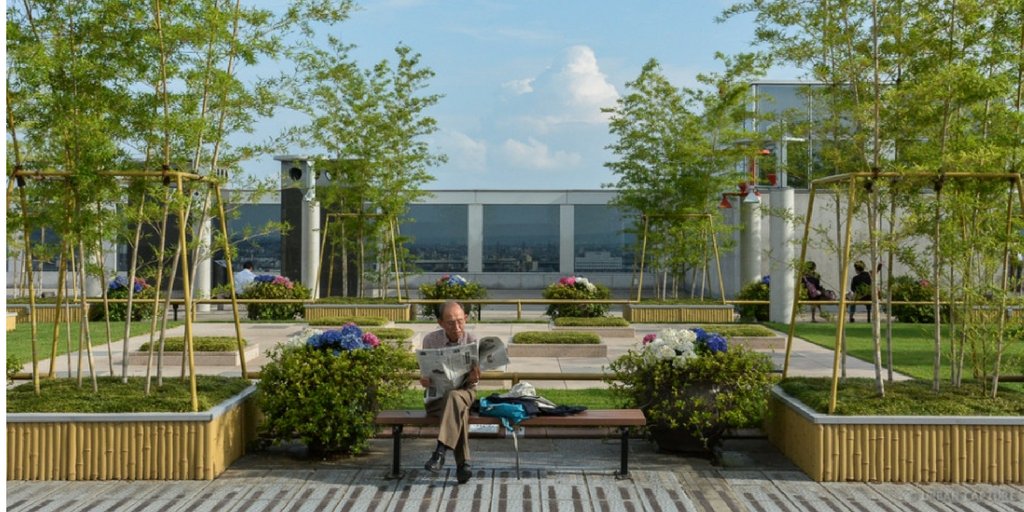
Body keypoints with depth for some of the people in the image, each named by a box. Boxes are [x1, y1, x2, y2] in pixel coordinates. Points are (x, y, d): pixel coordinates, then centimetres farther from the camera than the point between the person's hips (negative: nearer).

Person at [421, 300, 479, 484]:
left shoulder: (472, 342, -1)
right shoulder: (430, 340, 1)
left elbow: (472, 380, 0)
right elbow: (427, 374, 7)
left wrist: (473, 378, -26)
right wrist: (424, 380, -19)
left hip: (464, 392, 0)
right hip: (437, 395, 0)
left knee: (454, 397, -39)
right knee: (459, 411, -35)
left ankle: (440, 451, -43)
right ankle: (463, 463, -37)